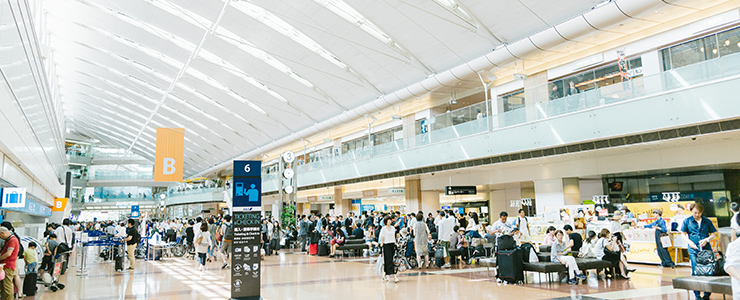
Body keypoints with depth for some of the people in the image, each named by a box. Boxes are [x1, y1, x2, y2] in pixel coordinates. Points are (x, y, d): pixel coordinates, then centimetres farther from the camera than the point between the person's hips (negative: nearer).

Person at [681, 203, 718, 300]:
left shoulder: (707, 221, 8)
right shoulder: (687, 221, 5)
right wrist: (689, 242, -7)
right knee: (695, 271, -3)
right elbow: (684, 234, 10)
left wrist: (707, 239, -7)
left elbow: (714, 234, 12)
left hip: (706, 249, 1)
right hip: (693, 249, -1)